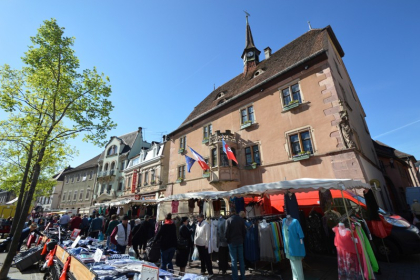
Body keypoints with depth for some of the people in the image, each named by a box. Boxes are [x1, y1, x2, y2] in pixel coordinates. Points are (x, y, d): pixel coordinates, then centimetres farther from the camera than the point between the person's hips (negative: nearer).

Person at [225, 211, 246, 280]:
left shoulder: (229, 220, -11)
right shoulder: (241, 220, -1)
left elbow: (227, 232, -11)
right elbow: (244, 231, 2)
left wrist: (228, 240, 5)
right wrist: (243, 240, 12)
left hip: (232, 242, -3)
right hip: (240, 242, 3)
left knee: (234, 260, 4)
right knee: (241, 259, 13)